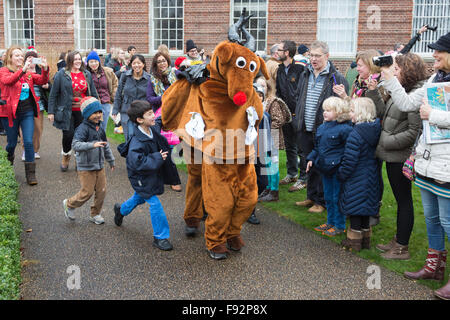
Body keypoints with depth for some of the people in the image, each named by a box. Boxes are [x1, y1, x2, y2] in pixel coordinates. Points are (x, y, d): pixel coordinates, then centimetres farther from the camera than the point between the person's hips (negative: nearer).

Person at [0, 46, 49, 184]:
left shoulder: (28, 73, 10)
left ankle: (30, 174, 2)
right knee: (12, 143, 10)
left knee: (29, 142, -3)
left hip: (27, 112, 3)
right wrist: (23, 70, -35)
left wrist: (45, 69, -18)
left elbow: (42, 81, 0)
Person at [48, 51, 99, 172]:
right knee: (68, 134, -7)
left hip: (82, 112, 3)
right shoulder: (61, 74, -2)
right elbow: (53, 94, -1)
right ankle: (66, 156, 21)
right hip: (67, 112, -3)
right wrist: (51, 112, -3)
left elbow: (93, 93, 16)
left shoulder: (87, 74, 9)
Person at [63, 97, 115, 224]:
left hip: (99, 166, 7)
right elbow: (76, 145, -29)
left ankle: (95, 214, 25)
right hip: (86, 167, -7)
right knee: (87, 192, -3)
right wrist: (92, 145, -40)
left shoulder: (100, 128, 9)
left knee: (101, 191, 7)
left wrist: (111, 161, 27)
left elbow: (106, 146, 21)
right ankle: (69, 204, 24)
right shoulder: (82, 128, -15)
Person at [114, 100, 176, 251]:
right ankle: (160, 237, 3)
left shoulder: (154, 131, -5)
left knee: (140, 197, 29)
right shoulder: (137, 142, -30)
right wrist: (158, 158, -32)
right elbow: (138, 163, -36)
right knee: (154, 203, -10)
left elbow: (162, 146, 16)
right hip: (141, 177, -9)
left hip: (153, 174, 9)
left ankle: (121, 209, 59)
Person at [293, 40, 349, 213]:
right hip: (305, 130, 6)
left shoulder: (337, 78, -9)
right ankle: (312, 197, 31)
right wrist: (297, 119, 15)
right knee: (310, 164, 17)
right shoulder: (305, 75, 11)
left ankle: (321, 201, 15)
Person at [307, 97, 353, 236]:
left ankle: (339, 226, 15)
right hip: (325, 168, 8)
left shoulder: (345, 129, -14)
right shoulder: (322, 128, 10)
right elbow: (317, 147, 20)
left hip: (337, 169, -8)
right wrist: (311, 159, 10)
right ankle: (330, 222, 33)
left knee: (337, 198, 2)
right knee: (328, 197, 18)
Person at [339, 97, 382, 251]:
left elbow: (349, 161, -21)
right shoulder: (377, 130, 1)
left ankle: (354, 240, 14)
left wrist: (341, 175, -6)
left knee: (354, 209, 5)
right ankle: (365, 238, 28)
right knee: (365, 209, 18)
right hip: (372, 178, 8)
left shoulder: (355, 134, -22)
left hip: (356, 179, -8)